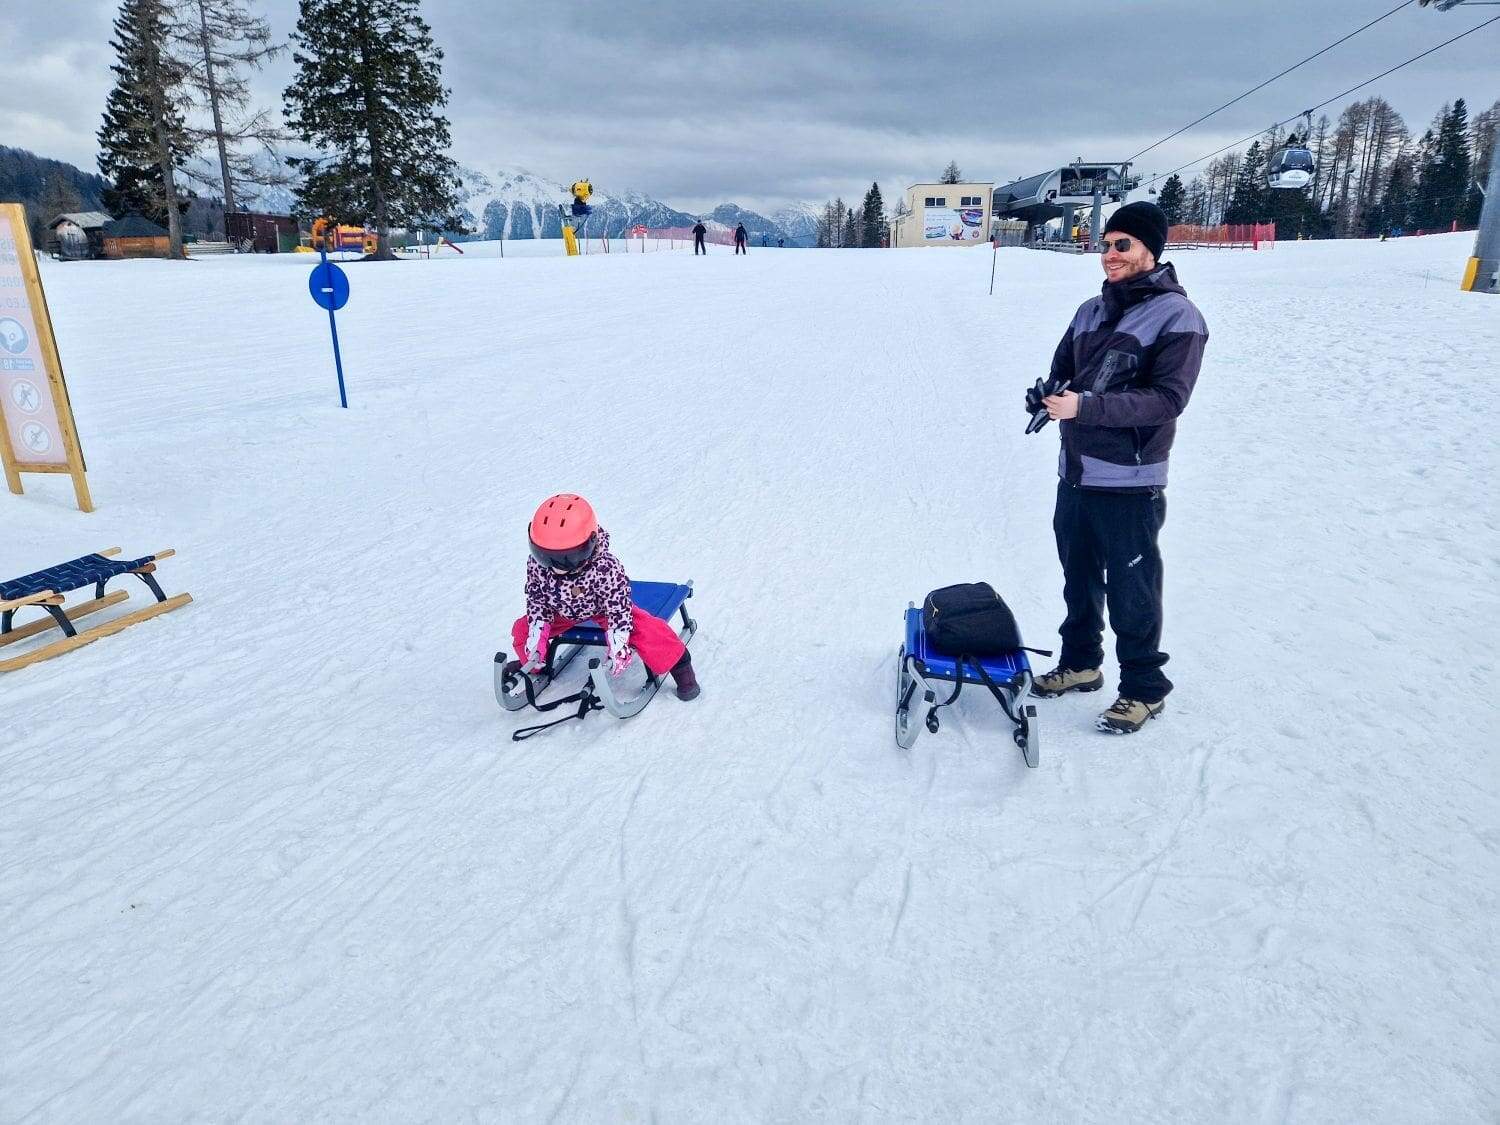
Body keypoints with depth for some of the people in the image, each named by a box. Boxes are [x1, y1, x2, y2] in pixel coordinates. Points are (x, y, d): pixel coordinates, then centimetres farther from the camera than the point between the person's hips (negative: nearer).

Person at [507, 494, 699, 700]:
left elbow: (618, 609, -29)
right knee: (522, 630, 2)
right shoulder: (536, 565, -26)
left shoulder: (605, 568, -40)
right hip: (564, 612, 5)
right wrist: (535, 641, -13)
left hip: (604, 609, -4)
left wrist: (619, 648, -30)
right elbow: (536, 602, -10)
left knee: (647, 630, -25)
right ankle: (533, 663, 36)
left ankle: (678, 663, -2)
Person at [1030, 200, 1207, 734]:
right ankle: (1080, 662, 35)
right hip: (1075, 472, 7)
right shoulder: (1091, 310, 10)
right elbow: (1062, 368, 20)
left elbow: (1168, 398, -18)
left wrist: (1086, 406, -27)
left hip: (1129, 482, -6)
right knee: (1078, 577, 18)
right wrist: (1051, 394, -4)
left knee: (1131, 590, 2)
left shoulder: (1177, 315, -9)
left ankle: (1144, 686, 19)